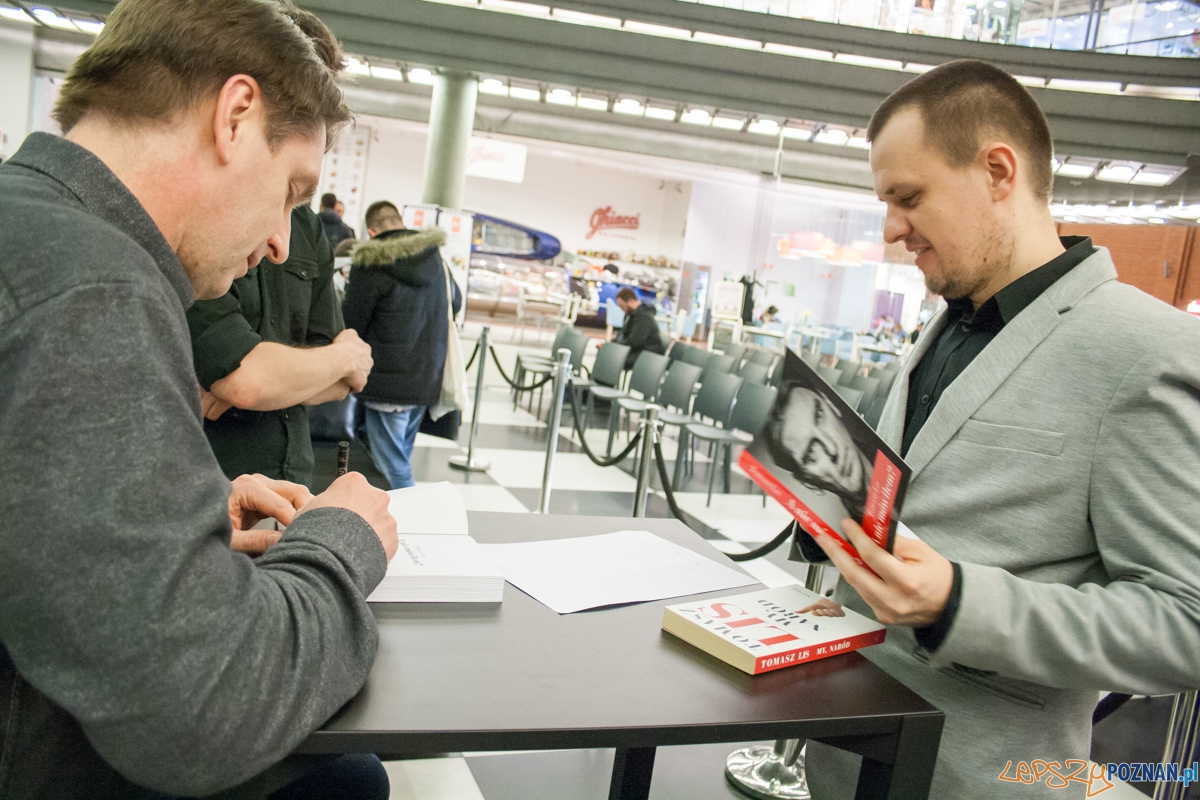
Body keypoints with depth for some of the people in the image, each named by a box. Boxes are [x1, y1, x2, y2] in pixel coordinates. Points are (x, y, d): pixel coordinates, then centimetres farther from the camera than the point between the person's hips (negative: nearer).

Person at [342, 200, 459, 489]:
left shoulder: (371, 265, -13)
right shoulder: (436, 257, 7)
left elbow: (351, 324, -6)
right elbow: (455, 304, 21)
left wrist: (349, 288, 12)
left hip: (388, 382, -7)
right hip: (429, 378, 7)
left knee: (393, 468, 0)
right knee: (402, 458, 19)